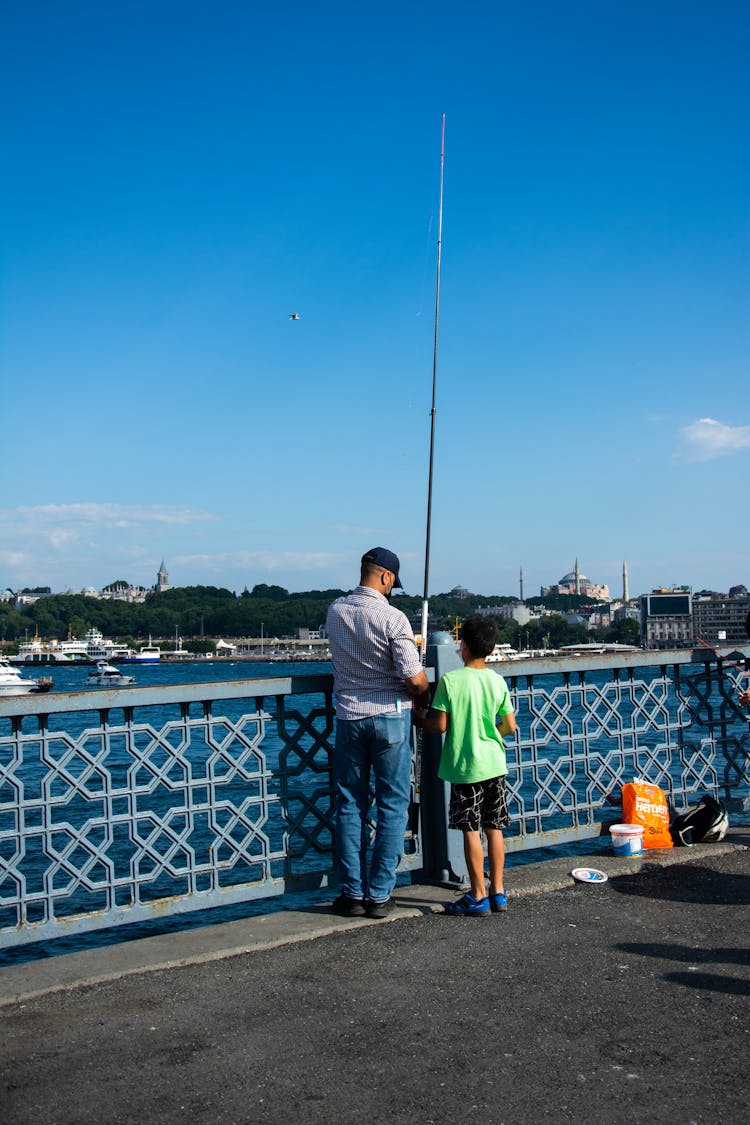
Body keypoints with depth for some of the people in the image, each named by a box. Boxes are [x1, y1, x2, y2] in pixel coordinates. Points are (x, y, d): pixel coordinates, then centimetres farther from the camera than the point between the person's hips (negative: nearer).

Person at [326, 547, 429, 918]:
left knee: (350, 806, 11)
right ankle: (379, 895, 9)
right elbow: (414, 678, -17)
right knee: (392, 806, 7)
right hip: (390, 717, -4)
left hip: (348, 717, 4)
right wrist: (423, 695, 7)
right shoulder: (393, 618, -15)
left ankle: (352, 893, 14)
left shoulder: (335, 612, 1)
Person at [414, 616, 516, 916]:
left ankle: (478, 896, 7)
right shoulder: (497, 681, 1)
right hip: (494, 765, 4)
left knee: (471, 830, 2)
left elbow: (440, 725, -11)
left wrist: (419, 719, 8)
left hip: (465, 766, -4)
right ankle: (498, 892, 18)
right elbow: (510, 726, 4)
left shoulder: (450, 680, -11)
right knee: (494, 828, 11)